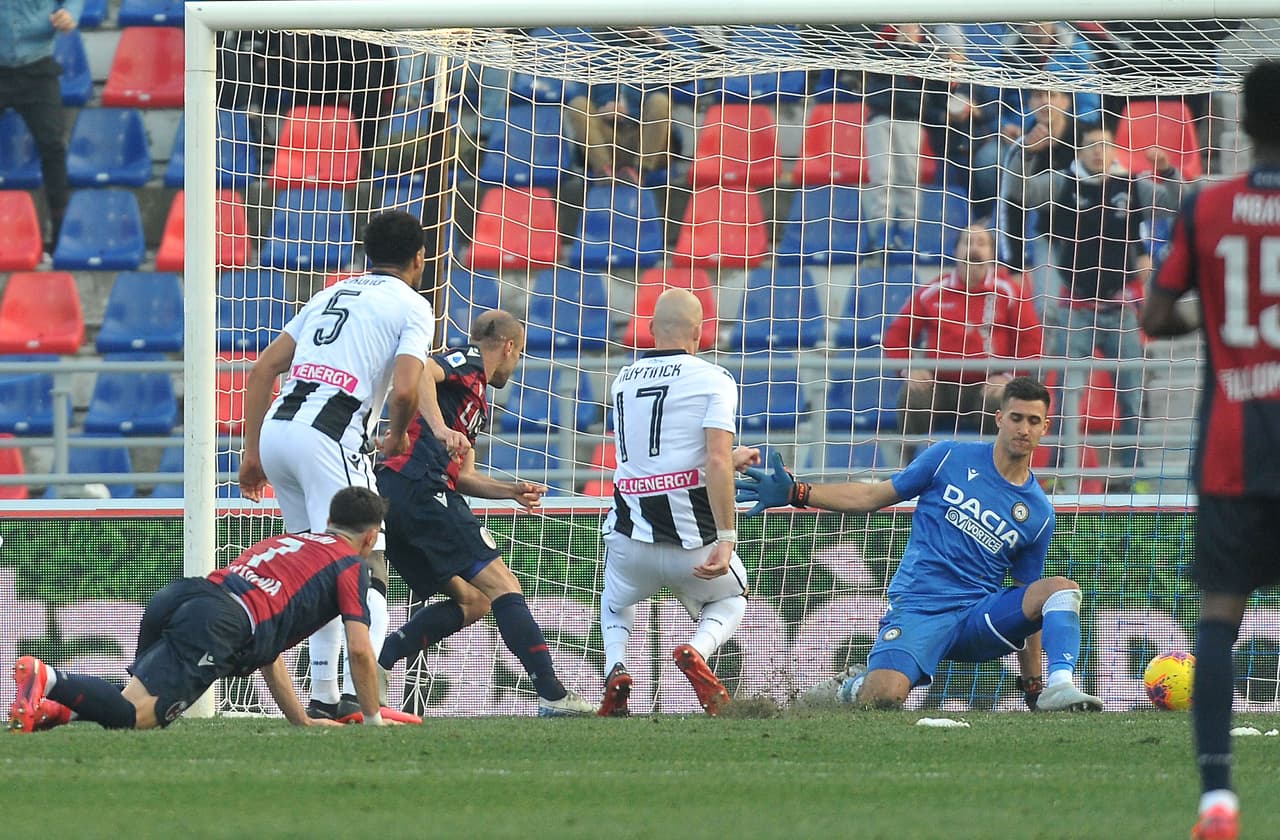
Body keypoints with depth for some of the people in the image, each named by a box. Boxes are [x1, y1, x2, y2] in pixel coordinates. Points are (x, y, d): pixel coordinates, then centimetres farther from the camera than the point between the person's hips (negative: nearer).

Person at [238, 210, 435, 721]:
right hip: (330, 437, -7)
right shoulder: (411, 305, 7)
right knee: (366, 572, -9)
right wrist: (398, 437, 11)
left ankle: (323, 696, 16)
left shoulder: (331, 295, 26)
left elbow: (262, 370, 20)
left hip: (274, 429, 7)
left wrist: (252, 452, 21)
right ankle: (359, 697, -24)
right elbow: (404, 390, -9)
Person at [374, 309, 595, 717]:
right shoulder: (468, 362, 3)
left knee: (471, 601, 12)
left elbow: (462, 475, 30)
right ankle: (553, 695, -15)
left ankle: (368, 667, 0)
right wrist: (439, 428, -30)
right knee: (502, 586, -9)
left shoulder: (479, 405, 31)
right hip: (421, 488, -10)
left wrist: (511, 491, 15)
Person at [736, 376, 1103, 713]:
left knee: (1062, 589, -21)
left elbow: (1027, 602, 16)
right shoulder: (950, 458, 4)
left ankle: (1059, 688, -35)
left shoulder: (1039, 514, 10)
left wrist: (1032, 683, 12)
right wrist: (795, 493, 0)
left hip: (979, 616, 2)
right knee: (880, 698, -26)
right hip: (918, 607, -2)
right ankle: (855, 687, 10)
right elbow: (873, 496, 10)